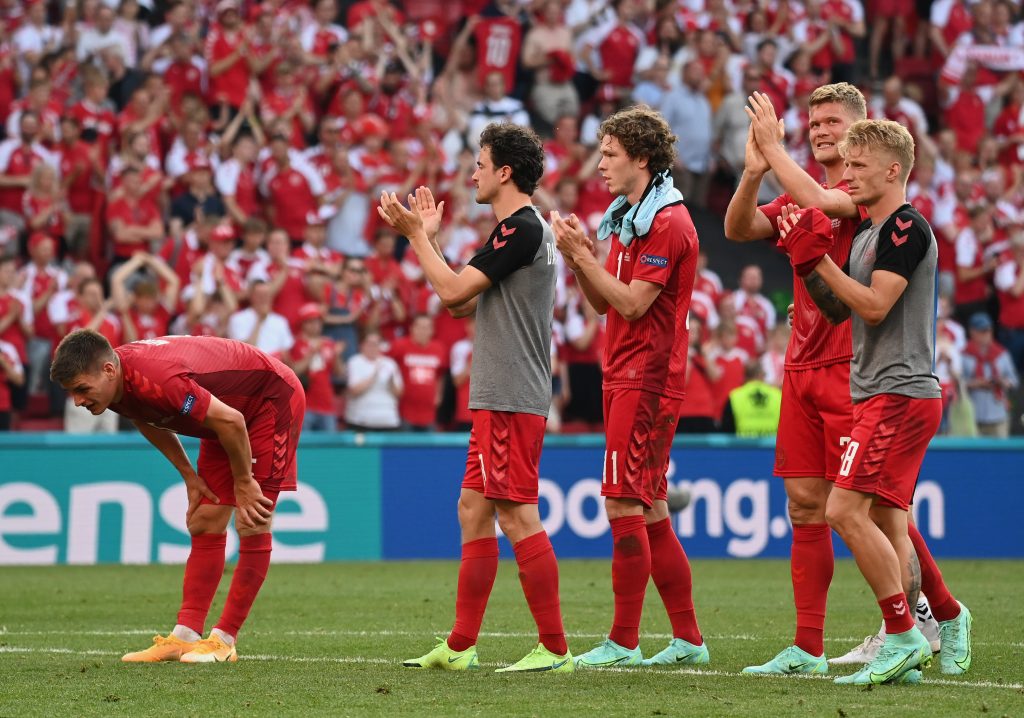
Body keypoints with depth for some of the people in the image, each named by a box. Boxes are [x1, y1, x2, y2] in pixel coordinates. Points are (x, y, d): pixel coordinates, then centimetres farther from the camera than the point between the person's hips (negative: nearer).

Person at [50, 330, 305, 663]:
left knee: (252, 528, -11)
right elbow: (149, 421, 11)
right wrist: (189, 475, 6)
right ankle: (185, 637, 3)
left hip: (273, 400, -9)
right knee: (204, 525, 4)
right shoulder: (118, 386, -12)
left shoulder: (157, 379, -39)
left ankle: (224, 641, -7)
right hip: (227, 410, 9)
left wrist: (243, 483, -19)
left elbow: (230, 420, -33)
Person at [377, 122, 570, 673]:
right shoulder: (521, 228, 18)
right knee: (474, 510, 12)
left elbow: (453, 290, -16)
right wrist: (426, 238, 19)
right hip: (498, 399, 11)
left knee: (517, 516, -10)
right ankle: (459, 647, 16)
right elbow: (460, 305, 20)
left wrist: (416, 234, -5)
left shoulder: (522, 229, -14)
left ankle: (555, 649, -9)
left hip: (511, 400, -11)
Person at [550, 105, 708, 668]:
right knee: (649, 512, 10)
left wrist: (583, 254, -14)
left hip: (647, 378, -10)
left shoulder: (668, 222, -13)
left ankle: (623, 642, -8)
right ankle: (688, 639, 13)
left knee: (624, 504, -10)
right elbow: (603, 303, 17)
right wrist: (577, 257, 2)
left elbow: (632, 303, -18)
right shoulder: (626, 218, 18)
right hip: (624, 375, 10)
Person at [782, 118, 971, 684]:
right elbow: (838, 311, 19)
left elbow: (874, 305, -19)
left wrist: (819, 259, -14)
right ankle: (946, 616, 22)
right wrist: (807, 260, 5)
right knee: (886, 523, 10)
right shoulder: (868, 232, 19)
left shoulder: (907, 227, -11)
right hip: (879, 396, 10)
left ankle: (904, 636, -14)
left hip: (899, 394, -10)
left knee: (846, 510, -17)